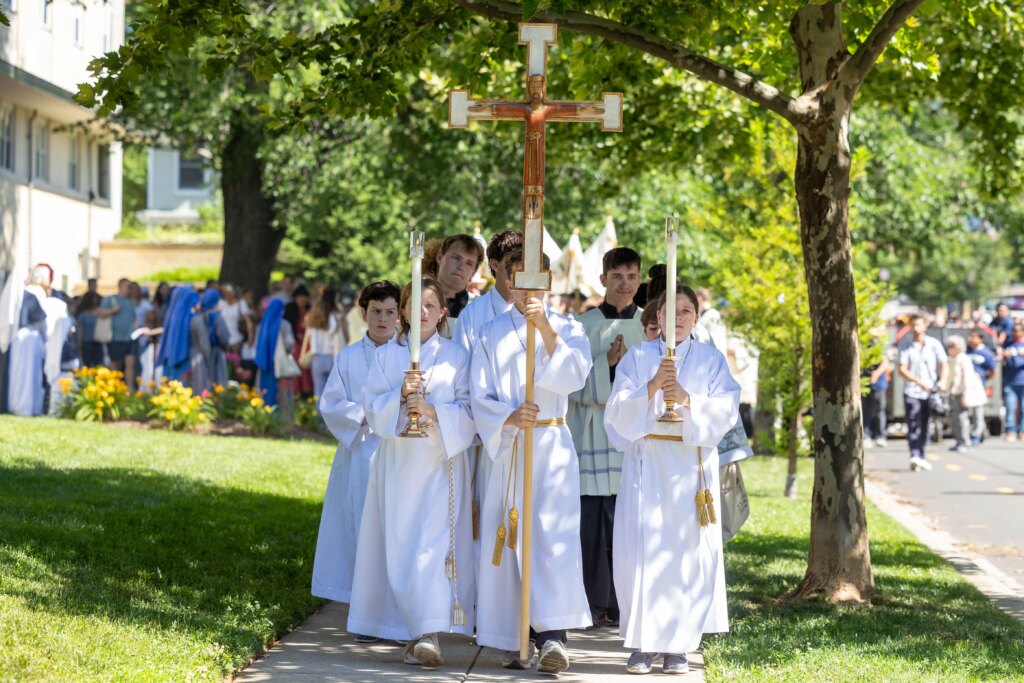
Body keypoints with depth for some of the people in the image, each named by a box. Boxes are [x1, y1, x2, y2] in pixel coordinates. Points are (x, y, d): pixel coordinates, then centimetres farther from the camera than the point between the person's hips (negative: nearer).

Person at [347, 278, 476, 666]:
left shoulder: (457, 356, 5)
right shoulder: (385, 356, 10)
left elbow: (468, 411, -1)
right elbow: (373, 407, 2)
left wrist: (434, 412, -17)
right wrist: (400, 396, -16)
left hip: (442, 463, -2)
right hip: (398, 462, 2)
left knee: (435, 543, -12)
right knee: (400, 545, 1)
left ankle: (428, 633, -18)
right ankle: (414, 630, 10)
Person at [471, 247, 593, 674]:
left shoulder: (567, 330, 8)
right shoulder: (493, 335, 9)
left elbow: (574, 376, -10)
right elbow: (480, 397, 3)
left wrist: (547, 330, -19)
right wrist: (509, 416, -16)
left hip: (553, 447, -2)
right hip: (507, 447, 2)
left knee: (554, 535, -14)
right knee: (508, 538, -1)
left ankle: (552, 634, -22)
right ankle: (513, 639, 5)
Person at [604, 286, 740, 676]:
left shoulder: (711, 360, 9)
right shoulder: (637, 358, 8)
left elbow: (727, 410, -2)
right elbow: (618, 410, -1)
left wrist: (688, 399, -18)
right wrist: (651, 388, -17)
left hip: (692, 466, 0)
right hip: (646, 464, 0)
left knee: (688, 553, -3)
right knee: (641, 552, -6)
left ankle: (678, 645, 4)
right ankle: (643, 643, 1)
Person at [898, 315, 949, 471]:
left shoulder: (934, 344, 6)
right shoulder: (907, 348, 4)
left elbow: (944, 364, 4)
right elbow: (902, 370, -5)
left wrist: (942, 381, -15)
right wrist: (919, 382, -19)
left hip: (930, 392, 1)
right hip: (912, 392, -1)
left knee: (926, 426, 7)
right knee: (913, 425, -13)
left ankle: (920, 458, 16)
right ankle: (915, 456, -21)